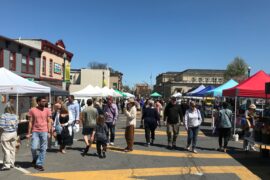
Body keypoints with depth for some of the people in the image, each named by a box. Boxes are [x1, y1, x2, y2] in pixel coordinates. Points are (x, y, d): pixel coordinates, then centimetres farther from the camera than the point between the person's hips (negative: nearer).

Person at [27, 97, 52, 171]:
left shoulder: (47, 110, 4)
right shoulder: (32, 110, 1)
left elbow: (49, 122, 5)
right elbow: (30, 122, 4)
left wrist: (49, 132, -2)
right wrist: (29, 133, 1)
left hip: (44, 132, 1)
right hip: (35, 131, -1)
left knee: (43, 149, 2)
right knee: (34, 147, -6)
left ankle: (39, 164, 14)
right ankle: (35, 159, 25)